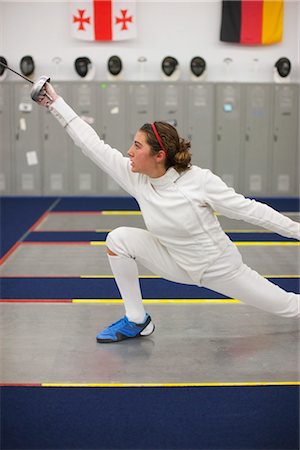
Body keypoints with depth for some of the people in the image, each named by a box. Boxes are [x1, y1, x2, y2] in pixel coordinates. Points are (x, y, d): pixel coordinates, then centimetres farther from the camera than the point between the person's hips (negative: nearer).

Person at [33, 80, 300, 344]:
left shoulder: (199, 180, -29)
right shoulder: (137, 178, -16)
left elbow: (248, 209, -21)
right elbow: (92, 145, -15)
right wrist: (55, 102, -16)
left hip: (218, 265, -4)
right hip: (177, 263, 4)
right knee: (118, 239, -16)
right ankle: (137, 320, -1)